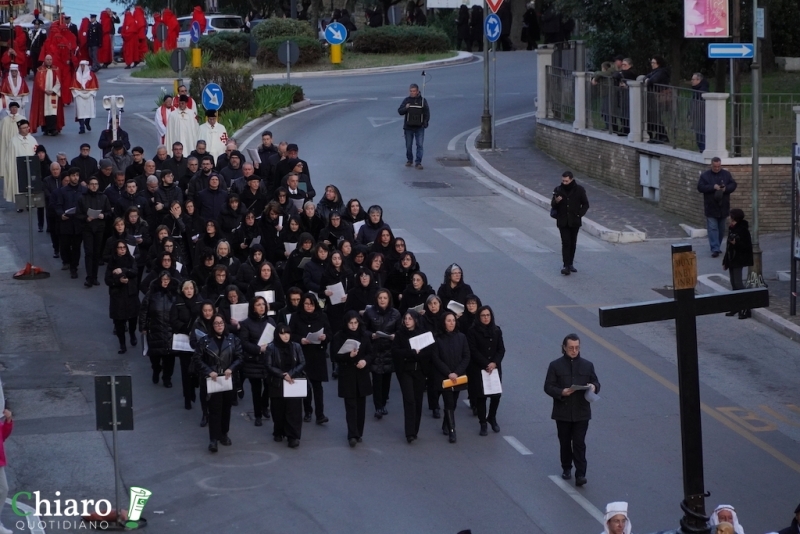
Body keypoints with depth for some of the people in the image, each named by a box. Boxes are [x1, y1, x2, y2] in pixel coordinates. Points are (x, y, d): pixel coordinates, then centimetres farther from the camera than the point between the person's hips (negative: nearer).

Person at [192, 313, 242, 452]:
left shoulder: (233, 339, 3)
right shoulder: (205, 341, -2)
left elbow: (239, 357, 1)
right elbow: (197, 359, -4)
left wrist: (231, 369, -16)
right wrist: (209, 372, -15)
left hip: (228, 380, 3)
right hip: (212, 380, -2)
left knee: (226, 408, 11)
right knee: (214, 409, -8)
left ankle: (224, 434, 27)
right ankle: (213, 438, -7)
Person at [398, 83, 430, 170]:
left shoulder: (423, 100, 3)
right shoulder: (406, 100, 3)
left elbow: (427, 112, 6)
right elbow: (399, 111, 0)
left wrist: (425, 121, -8)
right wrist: (405, 108, -21)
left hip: (419, 127, -1)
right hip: (408, 127, 1)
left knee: (420, 145, -5)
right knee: (408, 145, 8)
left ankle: (418, 162, -3)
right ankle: (409, 160, 24)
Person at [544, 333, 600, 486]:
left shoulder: (587, 365, 5)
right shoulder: (555, 365, -1)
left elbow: (596, 383, 10)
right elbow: (548, 387, -3)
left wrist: (594, 387, -15)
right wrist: (562, 392, -22)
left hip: (581, 412, 0)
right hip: (562, 412, 0)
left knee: (579, 444, -5)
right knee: (565, 443, 12)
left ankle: (580, 474, -7)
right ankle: (566, 469, 30)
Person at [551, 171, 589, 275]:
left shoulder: (579, 190, -3)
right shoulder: (558, 190, -1)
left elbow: (585, 204, 5)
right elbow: (553, 205, 5)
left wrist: (580, 214, -9)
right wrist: (556, 201, -18)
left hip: (575, 222, 1)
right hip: (563, 222, -1)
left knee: (573, 243, 10)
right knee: (566, 243, -9)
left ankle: (570, 264, 23)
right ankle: (566, 266, -12)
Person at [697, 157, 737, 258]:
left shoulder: (726, 174, 5)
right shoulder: (705, 175, -2)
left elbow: (733, 184, 3)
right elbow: (700, 187, -9)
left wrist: (726, 188, -17)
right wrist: (713, 187, -21)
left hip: (723, 207, 3)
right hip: (711, 207, -3)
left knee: (721, 229, 11)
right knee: (712, 228, -9)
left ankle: (716, 247, 24)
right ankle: (715, 249, -13)